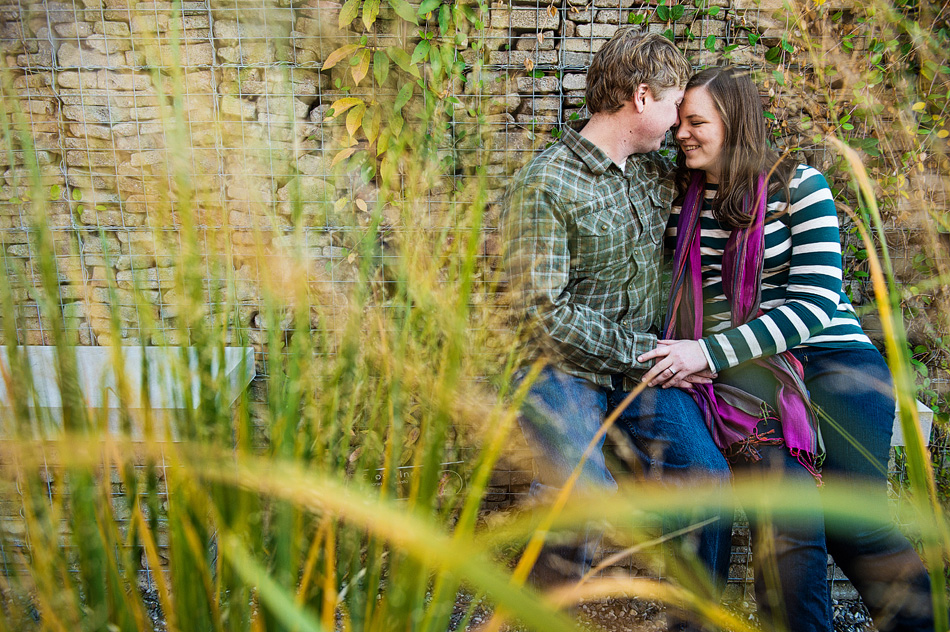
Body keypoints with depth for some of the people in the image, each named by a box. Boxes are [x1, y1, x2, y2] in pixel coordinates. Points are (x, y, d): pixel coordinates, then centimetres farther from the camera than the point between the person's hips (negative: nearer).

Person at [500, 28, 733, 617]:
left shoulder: (657, 171, 8)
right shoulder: (542, 186, -15)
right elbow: (545, 312, -18)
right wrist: (644, 353, -14)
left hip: (645, 361, 6)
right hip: (564, 367, -6)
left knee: (708, 476, -9)